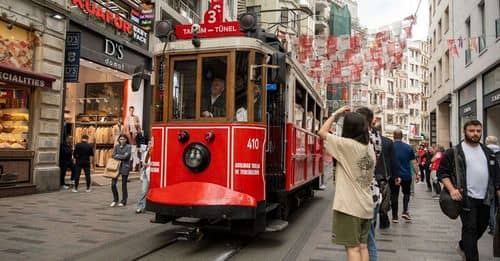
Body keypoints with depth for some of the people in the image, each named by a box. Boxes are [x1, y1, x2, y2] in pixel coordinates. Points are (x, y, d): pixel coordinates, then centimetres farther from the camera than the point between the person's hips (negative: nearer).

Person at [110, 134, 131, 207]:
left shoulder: (128, 147, -1)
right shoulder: (116, 146, 10)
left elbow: (126, 156, -12)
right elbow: (113, 155, 1)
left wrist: (117, 156, -3)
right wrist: (121, 156, -10)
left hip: (124, 167, -3)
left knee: (124, 184, 3)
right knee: (113, 184, -1)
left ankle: (123, 201, 16)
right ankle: (115, 200, 18)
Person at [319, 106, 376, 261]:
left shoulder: (347, 145, -15)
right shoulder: (370, 148, 7)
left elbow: (322, 132, -5)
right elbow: (368, 177, 13)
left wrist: (335, 114, 3)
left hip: (349, 206, -7)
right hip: (366, 206, 7)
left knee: (353, 248, -2)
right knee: (362, 245, 15)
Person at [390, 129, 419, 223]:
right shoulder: (408, 147, 0)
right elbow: (414, 162, 1)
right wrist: (416, 173, 10)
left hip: (393, 176, -1)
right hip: (406, 175, 1)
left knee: (394, 195, 6)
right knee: (406, 193, 20)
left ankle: (395, 216, 9)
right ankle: (405, 211, 5)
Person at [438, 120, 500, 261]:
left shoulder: (488, 152, 12)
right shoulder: (454, 152, -5)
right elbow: (442, 172, -6)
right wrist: (452, 189, -18)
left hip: (485, 199, 6)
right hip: (466, 198, -6)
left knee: (481, 227, 17)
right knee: (470, 229, -4)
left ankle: (463, 246, 40)